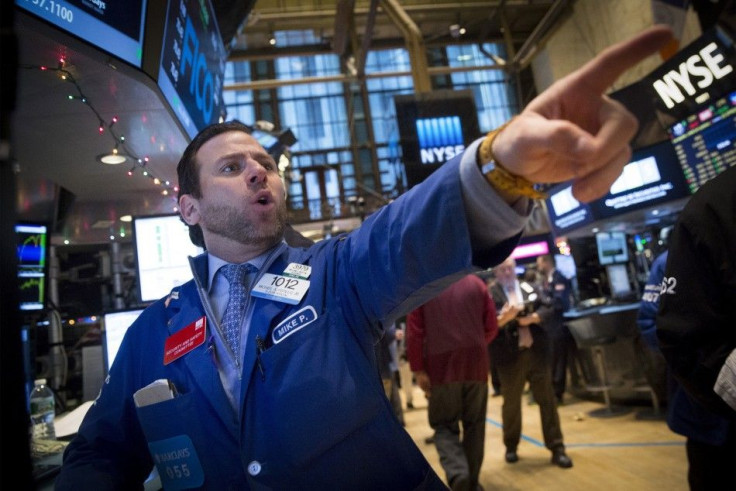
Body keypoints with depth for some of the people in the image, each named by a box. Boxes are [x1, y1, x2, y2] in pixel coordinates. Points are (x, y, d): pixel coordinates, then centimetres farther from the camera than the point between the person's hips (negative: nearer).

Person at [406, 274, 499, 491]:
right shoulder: (476, 283, 6)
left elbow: (415, 332, -8)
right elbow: (492, 327, 6)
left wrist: (418, 369, -3)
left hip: (442, 366, -2)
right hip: (476, 365, 2)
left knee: (444, 425, 8)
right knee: (474, 425, 14)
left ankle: (458, 474, -14)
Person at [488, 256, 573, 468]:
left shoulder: (531, 288, 10)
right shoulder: (490, 294, -5)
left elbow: (549, 309, 3)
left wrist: (531, 318, -14)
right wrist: (504, 318, -31)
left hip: (537, 352, 3)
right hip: (510, 356, -3)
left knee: (547, 400, 7)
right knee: (511, 403, 11)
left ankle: (557, 449, 17)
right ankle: (511, 447, 30)